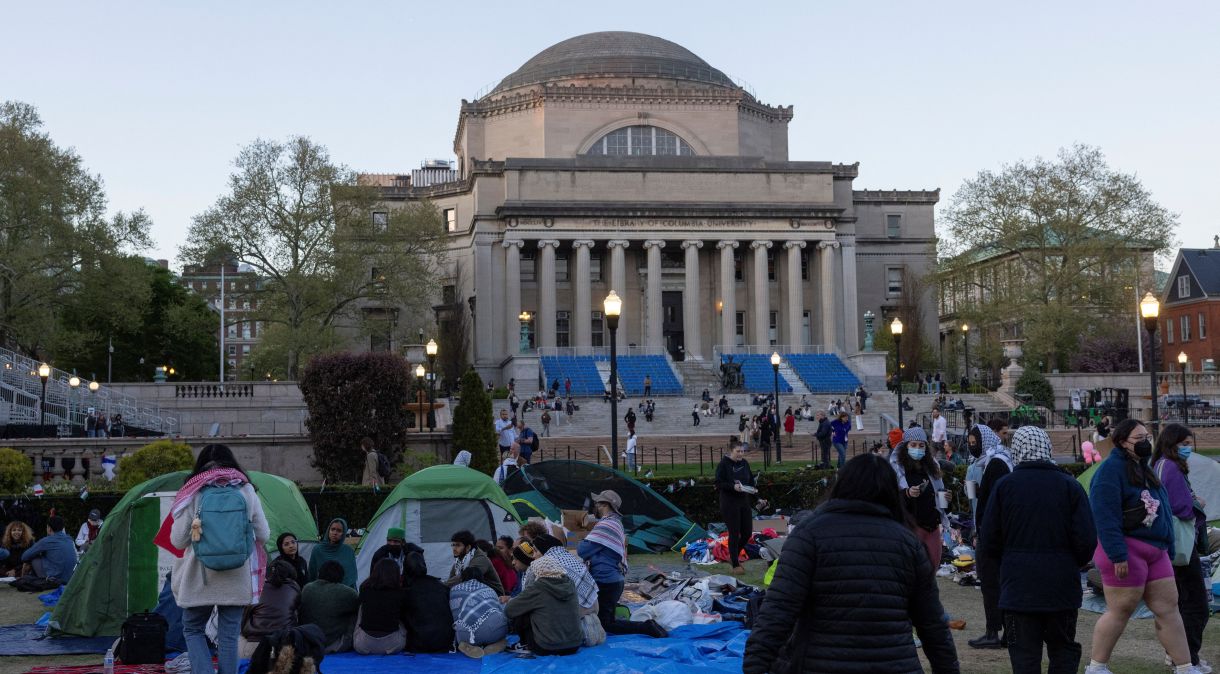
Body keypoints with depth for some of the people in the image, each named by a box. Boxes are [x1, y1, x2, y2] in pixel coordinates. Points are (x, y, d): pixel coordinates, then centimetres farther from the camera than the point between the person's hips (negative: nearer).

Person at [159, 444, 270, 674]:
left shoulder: (193, 493, -3)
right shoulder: (246, 491, 1)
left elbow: (177, 541, -2)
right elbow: (263, 535, 5)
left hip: (200, 577, -1)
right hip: (236, 578, 1)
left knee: (193, 629, 14)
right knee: (229, 634, 8)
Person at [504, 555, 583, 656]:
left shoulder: (537, 588, -12)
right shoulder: (569, 584, 4)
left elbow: (508, 611, -6)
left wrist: (511, 600, 19)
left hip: (546, 649, -6)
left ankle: (525, 646, 18)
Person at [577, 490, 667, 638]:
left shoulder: (606, 525, -17)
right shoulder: (616, 523, 16)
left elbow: (582, 551, -17)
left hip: (605, 583, -10)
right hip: (614, 580, 10)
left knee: (604, 625, -5)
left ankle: (645, 627, -11)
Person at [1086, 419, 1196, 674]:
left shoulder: (1143, 467, 18)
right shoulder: (1112, 469, -13)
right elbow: (1105, 516, -21)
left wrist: (1167, 548, 20)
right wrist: (1117, 555, -26)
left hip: (1154, 551, 9)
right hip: (1127, 551, -9)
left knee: (1168, 608, 8)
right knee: (1121, 611, -3)